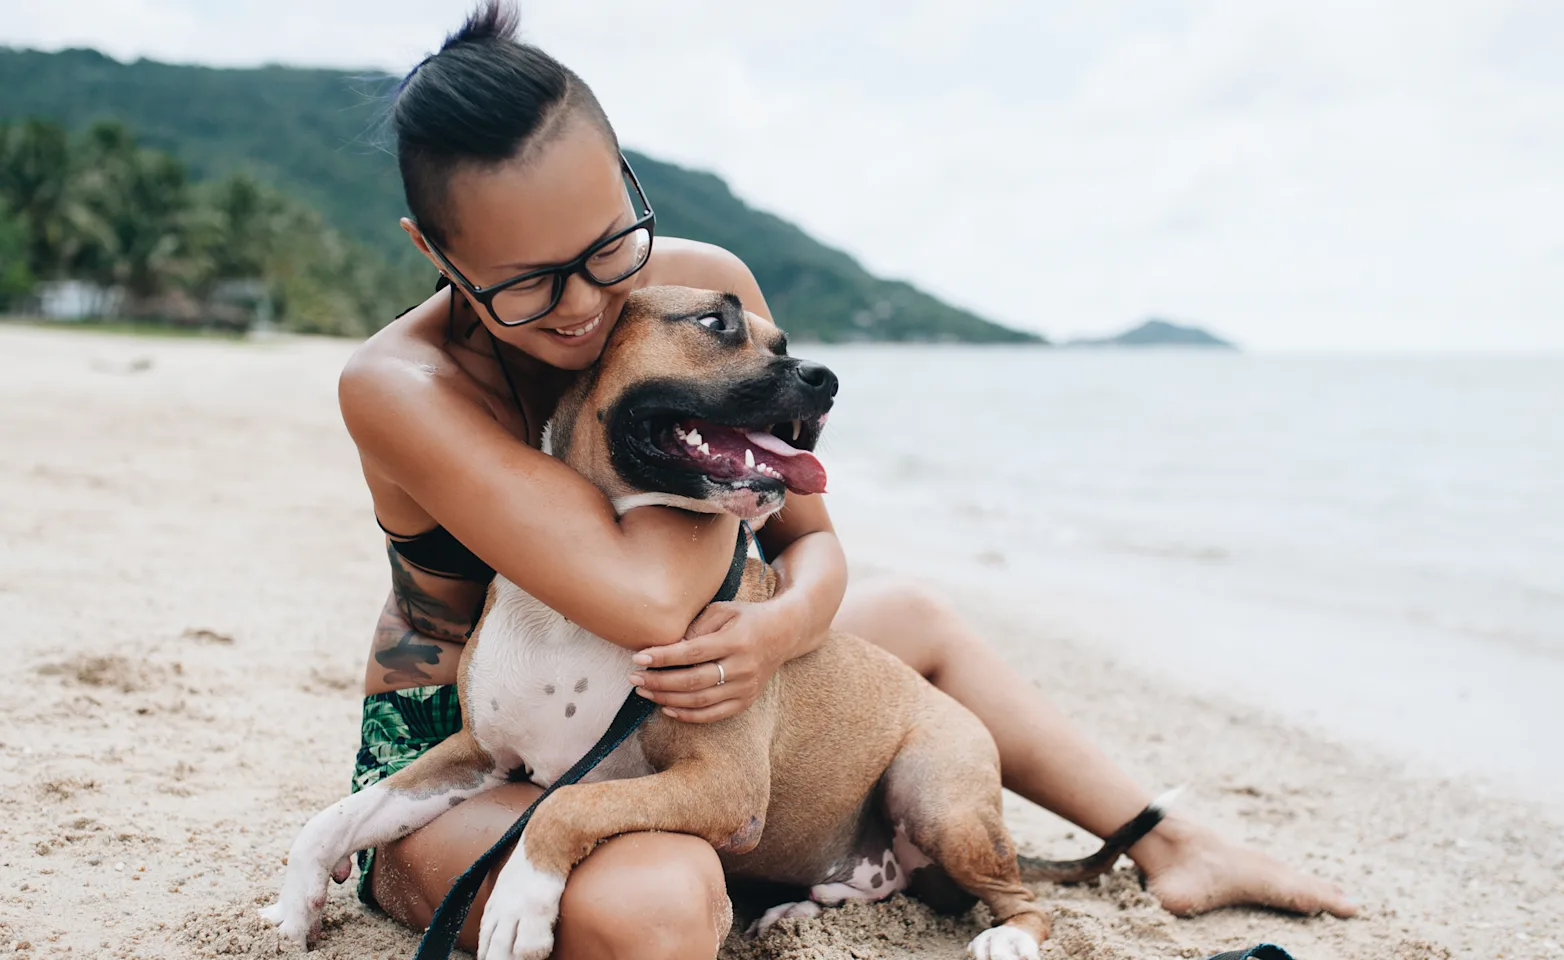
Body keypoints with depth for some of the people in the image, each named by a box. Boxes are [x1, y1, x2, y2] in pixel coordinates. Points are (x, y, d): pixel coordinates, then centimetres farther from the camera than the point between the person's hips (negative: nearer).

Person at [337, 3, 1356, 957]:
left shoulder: (709, 287, -13)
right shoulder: (399, 388, -29)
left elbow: (811, 540, -4)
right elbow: (651, 604, -39)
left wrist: (784, 623, -28)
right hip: (460, 759, -6)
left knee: (909, 617, 14)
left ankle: (1172, 847, 27)